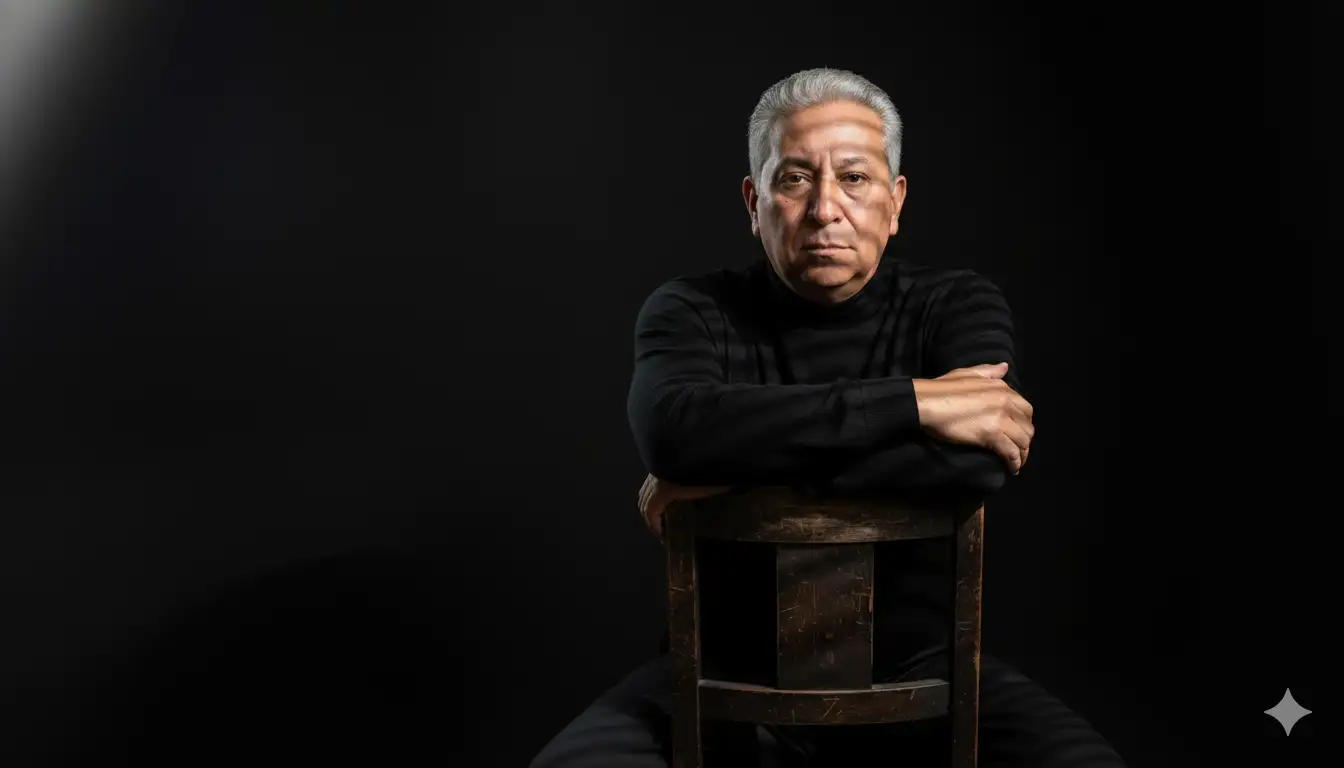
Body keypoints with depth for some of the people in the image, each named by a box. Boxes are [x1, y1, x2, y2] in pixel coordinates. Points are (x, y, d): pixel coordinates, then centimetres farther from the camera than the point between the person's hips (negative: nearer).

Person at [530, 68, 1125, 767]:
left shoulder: (957, 307, -2)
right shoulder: (693, 311, -4)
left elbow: (977, 458, -23)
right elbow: (674, 432, -27)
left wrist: (732, 480, -22)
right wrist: (916, 402, -26)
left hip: (916, 671, 1)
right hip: (728, 673, 0)